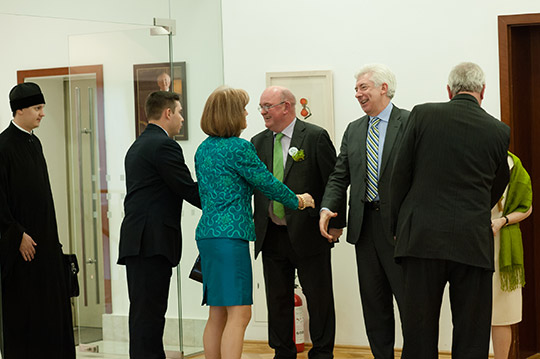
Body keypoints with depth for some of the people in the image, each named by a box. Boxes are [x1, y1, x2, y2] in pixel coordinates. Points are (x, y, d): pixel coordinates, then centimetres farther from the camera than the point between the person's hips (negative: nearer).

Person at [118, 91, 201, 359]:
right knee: (149, 310, -10)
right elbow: (188, 190, -11)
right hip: (153, 240, -10)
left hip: (136, 240, 10)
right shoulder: (164, 146, -9)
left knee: (143, 310, 11)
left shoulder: (137, 146, 22)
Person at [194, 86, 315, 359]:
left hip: (207, 232, 9)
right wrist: (298, 201, 11)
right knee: (238, 314, -9)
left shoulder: (204, 149, 14)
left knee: (218, 314, 11)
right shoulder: (239, 148, -11)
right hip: (231, 234, -9)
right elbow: (267, 184, -4)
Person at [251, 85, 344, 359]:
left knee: (318, 296, 4)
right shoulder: (258, 143, 9)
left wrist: (336, 223, -8)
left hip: (309, 234, -4)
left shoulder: (315, 137, -6)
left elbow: (334, 181, -5)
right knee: (277, 299, 11)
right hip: (271, 235, 5)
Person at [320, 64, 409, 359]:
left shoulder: (410, 123, -5)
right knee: (374, 302, 10)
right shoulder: (353, 130, 15)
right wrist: (327, 207, -4)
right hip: (365, 224, 6)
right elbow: (340, 176, 13)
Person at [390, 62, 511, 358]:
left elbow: (400, 176, 2)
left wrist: (398, 227, 12)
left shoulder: (422, 115, 0)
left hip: (421, 238, 0)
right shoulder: (499, 132, 3)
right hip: (472, 243, 0)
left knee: (418, 335, 5)